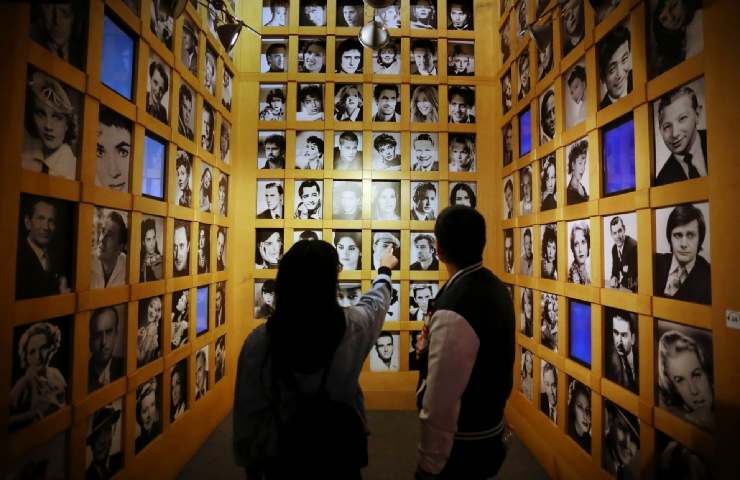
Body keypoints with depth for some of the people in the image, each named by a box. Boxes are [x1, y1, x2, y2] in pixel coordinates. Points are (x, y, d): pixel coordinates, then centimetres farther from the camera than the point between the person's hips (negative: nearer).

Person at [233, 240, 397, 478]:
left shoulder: (259, 341, -20)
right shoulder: (352, 326, -20)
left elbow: (248, 414, -10)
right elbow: (376, 300, 3)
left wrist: (252, 466, 9)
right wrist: (385, 269, 24)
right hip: (341, 451, 0)